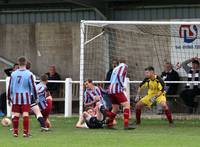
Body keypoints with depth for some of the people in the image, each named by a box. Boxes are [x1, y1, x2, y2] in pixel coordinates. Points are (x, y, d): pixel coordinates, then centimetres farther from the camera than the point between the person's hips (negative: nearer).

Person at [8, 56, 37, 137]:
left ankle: (15, 132, 10)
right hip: (25, 97, -2)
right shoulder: (29, 74, -5)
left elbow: (10, 87, 6)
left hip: (15, 97, 2)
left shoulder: (13, 74, 2)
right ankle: (25, 132, -3)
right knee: (25, 115, -2)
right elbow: (32, 86, -3)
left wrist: (9, 98, 16)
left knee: (16, 115, 6)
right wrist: (35, 97, 7)